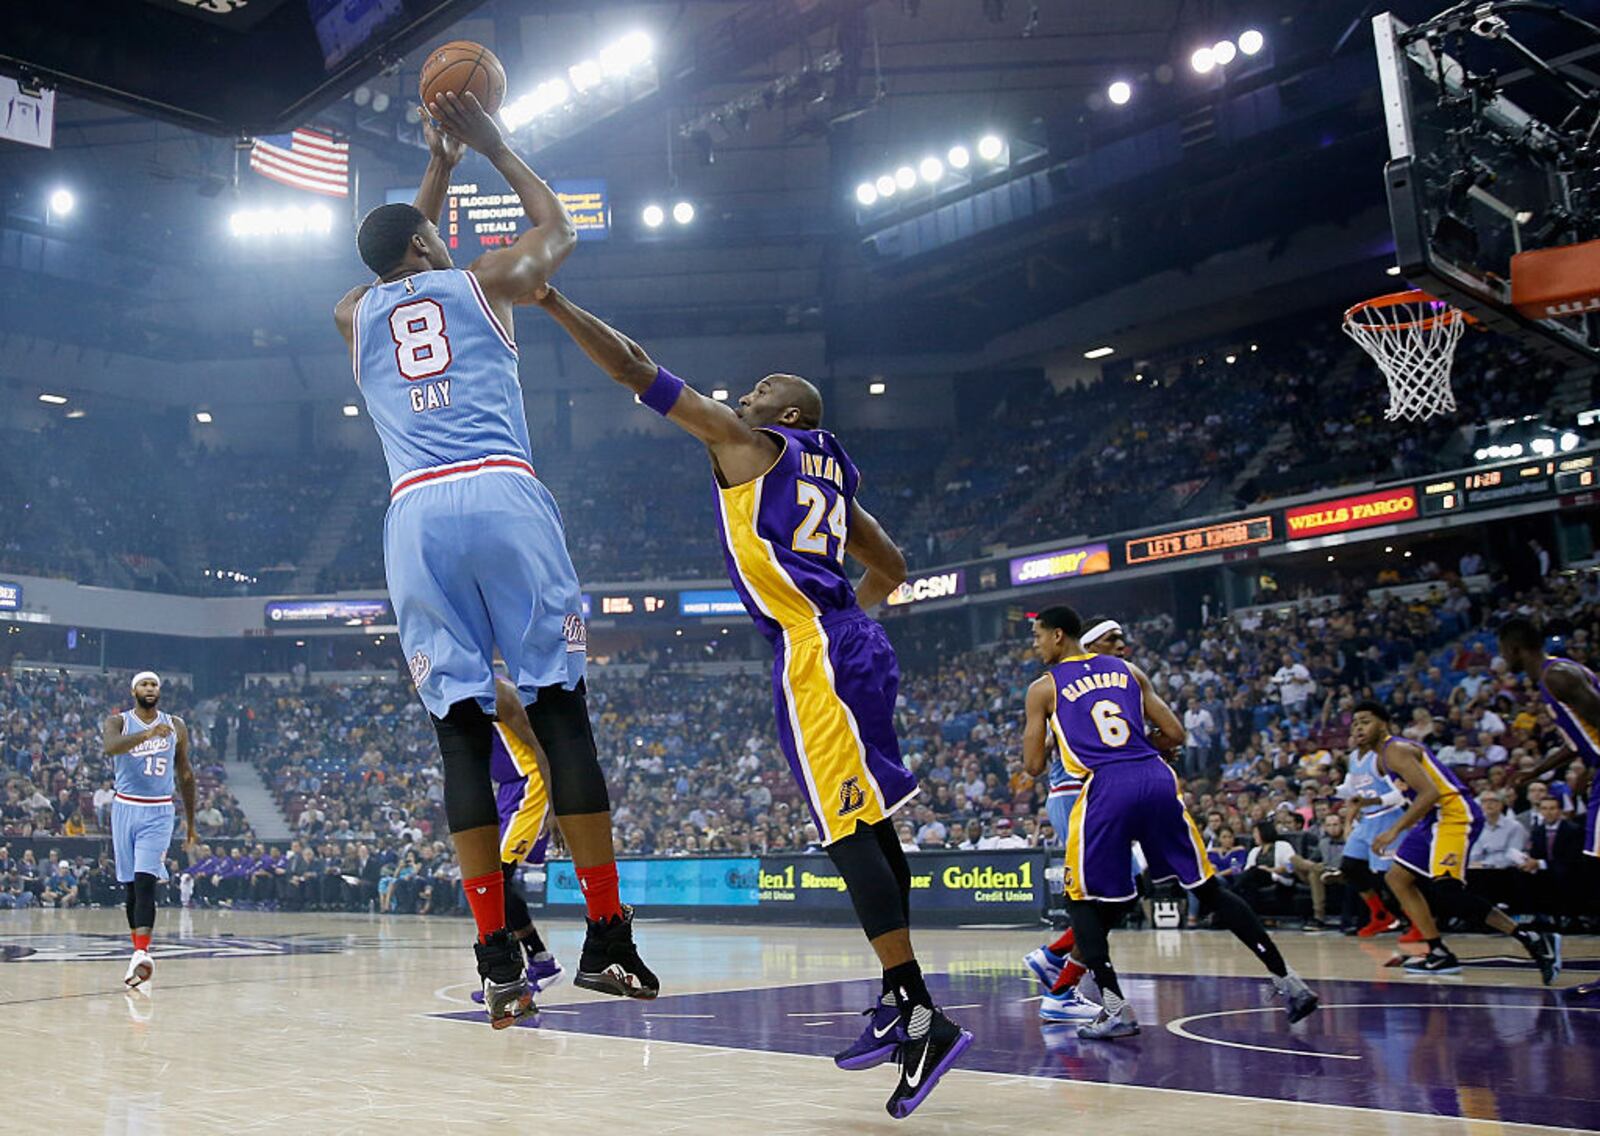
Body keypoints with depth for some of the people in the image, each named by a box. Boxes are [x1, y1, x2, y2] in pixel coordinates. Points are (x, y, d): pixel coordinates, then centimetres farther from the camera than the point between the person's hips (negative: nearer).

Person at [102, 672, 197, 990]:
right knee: (129, 885, 7)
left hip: (159, 812, -1)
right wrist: (147, 734, -40)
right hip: (126, 809, 1)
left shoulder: (175, 726, 6)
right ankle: (139, 951, 21)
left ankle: (141, 954, -26)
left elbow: (184, 773, 14)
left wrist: (190, 821, 16)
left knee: (145, 881, -16)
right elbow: (111, 747, -24)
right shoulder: (118, 722, 0)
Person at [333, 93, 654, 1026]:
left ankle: (499, 960, -3)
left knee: (463, 732, 1)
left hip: (416, 514, 3)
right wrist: (494, 146, 41)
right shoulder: (481, 283, 16)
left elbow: (400, 265, 48)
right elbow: (558, 227, 35)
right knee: (562, 712, -2)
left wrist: (441, 168, 53)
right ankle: (609, 940, -3)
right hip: (504, 497, -2)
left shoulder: (355, 316, 25)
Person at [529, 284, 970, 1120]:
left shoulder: (748, 443, 3)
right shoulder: (830, 472, 24)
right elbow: (891, 569, 30)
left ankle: (920, 1015, -12)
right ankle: (899, 1005, 16)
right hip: (851, 644, 9)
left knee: (850, 830, -11)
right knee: (869, 825, 10)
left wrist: (551, 301, 8)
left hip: (812, 652, -9)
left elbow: (635, 374, 1)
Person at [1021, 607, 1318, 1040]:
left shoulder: (1043, 688, 10)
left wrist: (1043, 732, 29)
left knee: (1082, 900, 13)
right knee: (1209, 890, 16)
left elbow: (1034, 765, 9)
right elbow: (1175, 734, 15)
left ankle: (1115, 1010, 2)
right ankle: (1288, 981, 15)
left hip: (1107, 788, -4)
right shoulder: (1127, 670, 20)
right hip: (1158, 778, 4)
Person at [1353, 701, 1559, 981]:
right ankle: (1440, 954, 10)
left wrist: (1395, 829, -26)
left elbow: (1431, 792, -25)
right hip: (1433, 819, 11)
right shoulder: (1383, 759, 18)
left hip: (1455, 814, -11)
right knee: (1397, 878, 11)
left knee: (1444, 890, -22)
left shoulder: (1396, 750, -13)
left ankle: (1531, 940, -19)